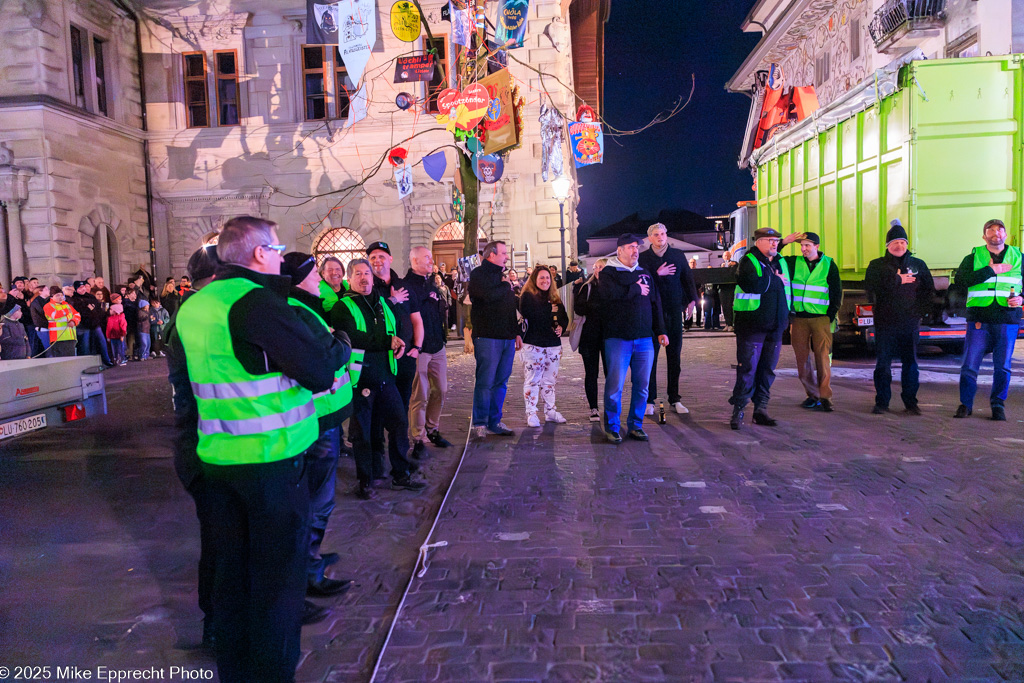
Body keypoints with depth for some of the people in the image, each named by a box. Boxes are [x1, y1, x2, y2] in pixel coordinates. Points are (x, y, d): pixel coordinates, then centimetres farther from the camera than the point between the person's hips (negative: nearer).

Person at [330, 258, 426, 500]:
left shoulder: (384, 303, 15)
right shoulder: (342, 307, -5)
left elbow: (401, 327, 24)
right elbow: (351, 336, -21)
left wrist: (400, 341, 0)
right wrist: (388, 342, -19)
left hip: (385, 375, 6)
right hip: (359, 378, -6)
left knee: (399, 422, 7)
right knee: (361, 430, 4)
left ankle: (401, 475, 22)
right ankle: (365, 481, 19)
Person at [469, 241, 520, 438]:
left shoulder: (501, 275, 21)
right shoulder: (479, 274, -4)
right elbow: (489, 295, -24)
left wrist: (516, 332, 20)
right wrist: (506, 286, -5)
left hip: (507, 338, 8)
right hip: (488, 338, -8)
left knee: (501, 382, 9)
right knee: (485, 382, -5)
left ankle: (495, 421, 17)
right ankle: (480, 423, 4)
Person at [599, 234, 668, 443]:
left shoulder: (644, 274, 17)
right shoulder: (608, 273, 1)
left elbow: (655, 304, 20)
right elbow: (609, 294, -20)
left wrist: (660, 330, 14)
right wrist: (636, 289, -9)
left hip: (644, 339, 5)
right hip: (617, 338, -5)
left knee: (642, 385, 7)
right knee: (615, 385, -5)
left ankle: (635, 425, 20)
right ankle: (611, 427, 8)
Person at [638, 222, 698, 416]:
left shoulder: (678, 255, 9)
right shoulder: (643, 258, 2)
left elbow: (687, 278, 8)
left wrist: (691, 300, -2)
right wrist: (657, 274, -17)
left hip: (674, 311, 2)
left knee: (674, 355, 7)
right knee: (651, 356, -1)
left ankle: (675, 398, 15)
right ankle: (649, 400, 6)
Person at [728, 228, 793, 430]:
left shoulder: (781, 262, 17)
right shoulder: (748, 262, -4)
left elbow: (788, 290, 25)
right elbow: (752, 284, -23)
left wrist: (786, 318, 17)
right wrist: (775, 279, -9)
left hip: (775, 327, 7)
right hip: (752, 325, -6)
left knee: (768, 369, 9)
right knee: (747, 368, -6)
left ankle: (761, 409, 17)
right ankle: (738, 410, 2)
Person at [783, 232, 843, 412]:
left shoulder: (829, 265, 5)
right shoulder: (793, 263, 9)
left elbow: (837, 293, 7)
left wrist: (830, 317, 0)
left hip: (821, 318, -2)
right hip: (799, 318, 2)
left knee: (823, 357, -6)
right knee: (802, 358, 3)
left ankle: (825, 397, -3)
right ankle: (812, 395, 13)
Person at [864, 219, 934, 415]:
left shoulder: (918, 265, 11)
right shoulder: (876, 265, 5)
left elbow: (929, 291, 14)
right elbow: (870, 287, -11)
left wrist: (919, 311, 1)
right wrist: (897, 280, -12)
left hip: (910, 324, 2)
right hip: (885, 323, -1)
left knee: (910, 363, 4)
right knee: (883, 363, 0)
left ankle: (910, 402, 12)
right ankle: (882, 402, 7)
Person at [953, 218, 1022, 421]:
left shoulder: (1018, 258, 14)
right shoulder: (973, 257, 8)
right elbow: (961, 280, -11)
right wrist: (991, 270, -13)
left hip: (1007, 320, 2)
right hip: (979, 320, -1)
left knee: (1002, 366, 4)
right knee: (969, 364, -4)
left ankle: (998, 405, 18)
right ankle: (965, 404, 8)